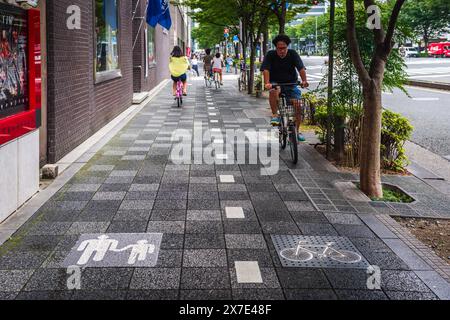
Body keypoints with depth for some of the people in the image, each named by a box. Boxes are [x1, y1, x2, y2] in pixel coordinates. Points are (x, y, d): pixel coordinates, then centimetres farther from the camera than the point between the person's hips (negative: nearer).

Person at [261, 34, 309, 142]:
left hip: (291, 84, 2)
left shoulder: (293, 54, -7)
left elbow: (301, 68, -19)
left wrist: (304, 80, -37)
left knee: (297, 105, -12)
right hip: (276, 83, -2)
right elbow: (266, 70, -22)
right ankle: (275, 115, -21)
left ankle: (296, 131, 4)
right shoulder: (270, 55, -9)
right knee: (274, 91, -37)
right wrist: (267, 83, -40)